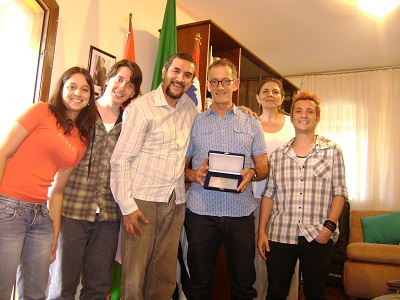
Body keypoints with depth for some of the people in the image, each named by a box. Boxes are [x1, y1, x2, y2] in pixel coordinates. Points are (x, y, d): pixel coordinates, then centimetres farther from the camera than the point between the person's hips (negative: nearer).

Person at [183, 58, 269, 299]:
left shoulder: (252, 123, 10)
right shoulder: (195, 122, 10)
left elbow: (264, 167, 10)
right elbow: (181, 166, 10)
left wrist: (252, 173, -12)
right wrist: (193, 175, -12)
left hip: (241, 213, 0)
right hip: (201, 211, 0)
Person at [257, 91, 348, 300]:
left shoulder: (332, 151, 4)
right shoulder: (277, 155, 9)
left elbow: (339, 192, 1)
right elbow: (268, 195, 9)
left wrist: (329, 225, -11)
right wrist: (262, 231, 4)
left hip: (317, 237, -1)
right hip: (279, 235, 2)